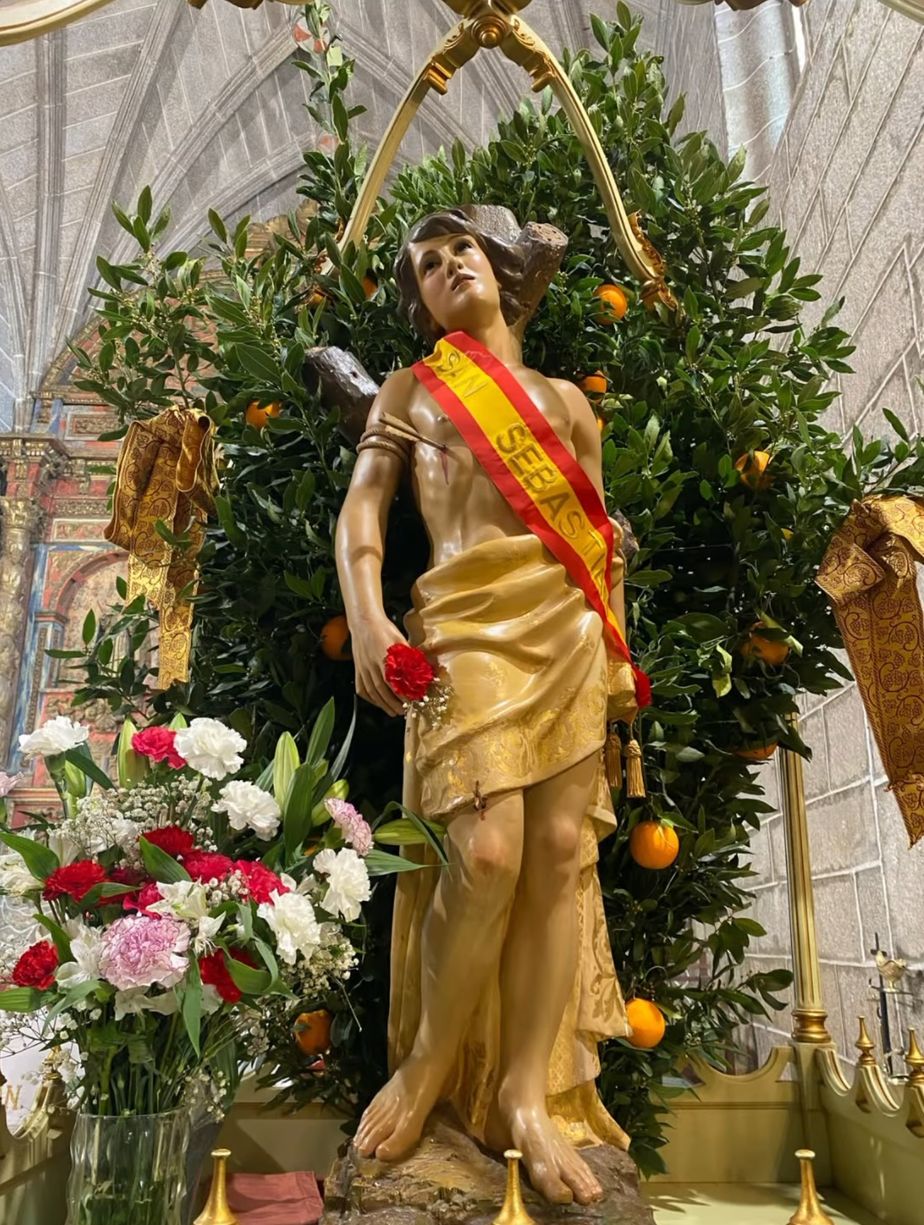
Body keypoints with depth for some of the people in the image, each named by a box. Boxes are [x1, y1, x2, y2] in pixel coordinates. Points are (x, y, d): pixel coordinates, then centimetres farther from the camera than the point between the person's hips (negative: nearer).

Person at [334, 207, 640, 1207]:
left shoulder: (565, 398, 24)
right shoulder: (410, 391, 18)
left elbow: (601, 537, 21)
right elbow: (362, 505, 5)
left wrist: (618, 647, 10)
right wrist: (365, 615, -12)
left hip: (569, 628, 4)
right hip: (469, 625, -3)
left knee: (561, 851, -6)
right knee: (487, 853, -19)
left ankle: (530, 1091, 6)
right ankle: (428, 1062, 6)